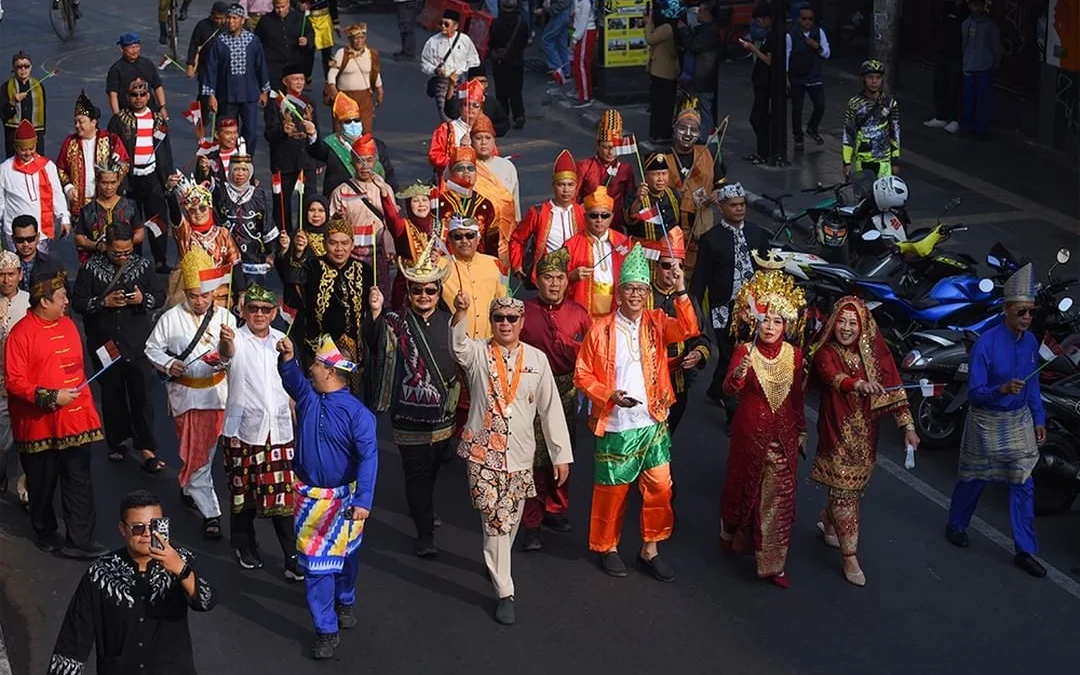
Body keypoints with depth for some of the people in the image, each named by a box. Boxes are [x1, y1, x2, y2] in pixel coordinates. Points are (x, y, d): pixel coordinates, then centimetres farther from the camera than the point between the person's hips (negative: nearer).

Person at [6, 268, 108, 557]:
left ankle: (79, 541, 5)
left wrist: (87, 406, 15)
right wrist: (50, 397, -20)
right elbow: (13, 382, -15)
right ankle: (45, 532, 32)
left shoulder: (67, 324, 7)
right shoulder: (21, 334, -14)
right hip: (39, 424, -5)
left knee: (79, 482, 1)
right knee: (42, 484, 12)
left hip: (74, 419, 5)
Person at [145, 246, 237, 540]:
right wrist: (168, 364, -17)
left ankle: (189, 489, 44)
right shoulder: (171, 318, -7)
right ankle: (210, 513, 1)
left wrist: (230, 344, -27)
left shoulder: (225, 317, -4)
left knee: (207, 448, 17)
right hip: (186, 392, -2)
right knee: (195, 453, -2)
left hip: (216, 391, 2)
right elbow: (152, 348, 1)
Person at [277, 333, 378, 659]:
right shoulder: (307, 396, -2)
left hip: (344, 498, -3)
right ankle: (326, 629, 7)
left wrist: (363, 500, -32)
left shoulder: (357, 412, -19)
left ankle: (344, 602, 45)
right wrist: (288, 357, -38)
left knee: (345, 555, 19)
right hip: (309, 495, 3)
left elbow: (368, 458, -24)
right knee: (316, 562, 1)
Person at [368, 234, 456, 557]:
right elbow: (376, 344, -26)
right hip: (409, 416, -4)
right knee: (417, 473, 1)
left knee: (432, 469, 19)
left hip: (443, 414, 4)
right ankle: (425, 534, 7)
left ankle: (422, 510, 42)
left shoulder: (449, 322, 3)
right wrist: (375, 313, -40)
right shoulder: (395, 322, -8)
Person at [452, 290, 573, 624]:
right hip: (483, 452, -2)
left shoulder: (536, 359, 2)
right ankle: (504, 592, 1)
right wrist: (461, 313, -48)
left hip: (520, 455, 3)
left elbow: (550, 408, 4)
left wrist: (561, 455, 3)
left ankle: (497, 565, 42)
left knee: (510, 520, 16)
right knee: (495, 520, -7)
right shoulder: (477, 353, -3)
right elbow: (458, 345, -28)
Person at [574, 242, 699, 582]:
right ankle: (608, 547, 27)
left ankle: (650, 549, 21)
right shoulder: (600, 329, -6)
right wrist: (609, 395, -17)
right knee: (612, 490, 8)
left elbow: (688, 330, -17)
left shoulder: (656, 323, 1)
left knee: (659, 487, 5)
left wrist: (680, 292, -28)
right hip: (614, 426, -2)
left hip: (653, 423, 3)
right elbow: (582, 374, -2)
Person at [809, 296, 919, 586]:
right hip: (838, 432, -5)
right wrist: (859, 384, -56)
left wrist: (907, 426, -14)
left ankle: (828, 522, 47)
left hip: (866, 433, 5)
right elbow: (832, 376, -36)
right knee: (845, 492, -4)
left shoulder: (873, 352, -1)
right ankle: (850, 557, 6)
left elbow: (893, 387, -5)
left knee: (855, 487, 17)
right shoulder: (824, 353, -14)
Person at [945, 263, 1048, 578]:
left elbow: (1033, 385, 9)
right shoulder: (986, 343, -22)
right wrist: (1002, 389, -38)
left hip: (1019, 421, 5)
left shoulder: (1030, 342, -5)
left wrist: (1039, 419, 6)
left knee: (1023, 485, 3)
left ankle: (1025, 551, 10)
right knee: (973, 478, 13)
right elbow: (974, 393, -21)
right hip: (987, 421, -4)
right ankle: (956, 526, 37)